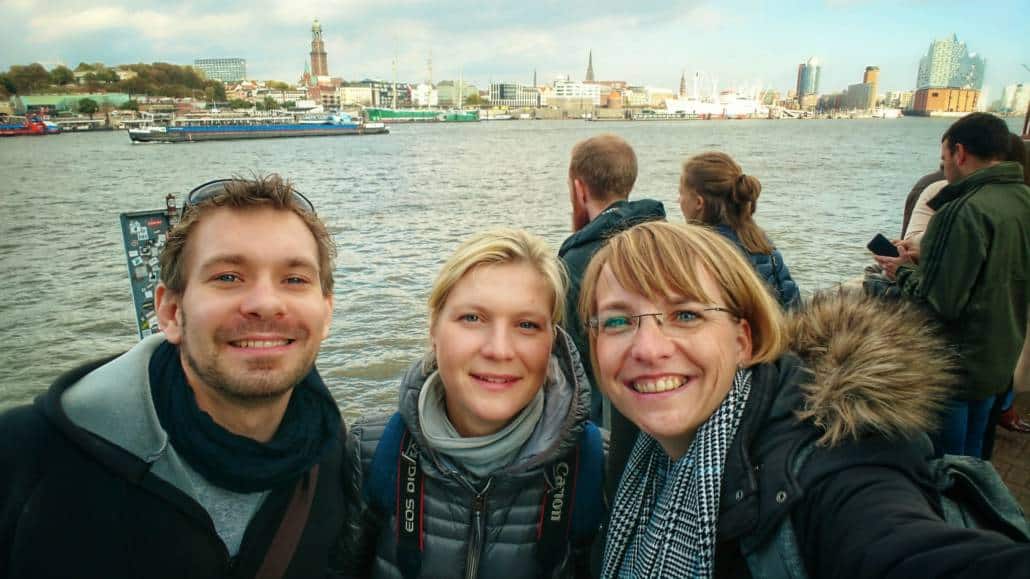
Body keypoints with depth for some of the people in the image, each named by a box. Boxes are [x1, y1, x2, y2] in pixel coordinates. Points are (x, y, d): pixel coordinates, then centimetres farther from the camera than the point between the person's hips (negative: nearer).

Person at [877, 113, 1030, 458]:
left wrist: (903, 271, -8)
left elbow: (940, 303, -25)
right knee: (970, 462, 23)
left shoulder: (966, 211, -24)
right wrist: (926, 257, 6)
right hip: (999, 362, 8)